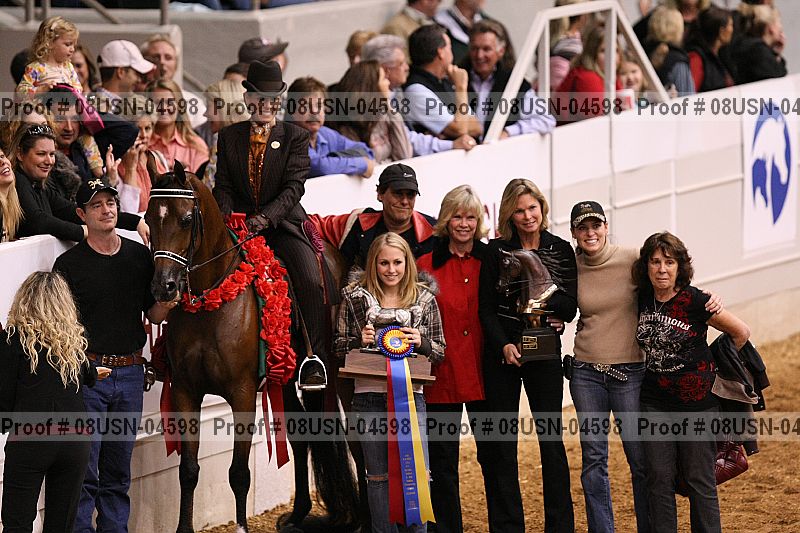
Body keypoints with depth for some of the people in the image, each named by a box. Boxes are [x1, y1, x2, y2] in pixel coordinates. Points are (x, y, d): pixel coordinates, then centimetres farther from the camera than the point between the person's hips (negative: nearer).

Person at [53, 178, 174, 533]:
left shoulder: (140, 256, 9)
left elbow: (153, 314, 13)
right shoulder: (69, 263, -2)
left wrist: (167, 306, -9)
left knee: (118, 473, 12)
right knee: (84, 473, -6)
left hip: (130, 371, 4)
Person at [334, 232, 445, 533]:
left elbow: (440, 351, 8)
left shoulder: (424, 298, 6)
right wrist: (360, 340, -12)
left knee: (418, 474, -4)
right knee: (378, 477, 6)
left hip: (410, 395, 0)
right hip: (369, 397, 0)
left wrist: (420, 343, -12)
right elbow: (338, 347, 8)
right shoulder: (355, 297, 3)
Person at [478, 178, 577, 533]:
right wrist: (503, 345, -15)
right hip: (501, 353, 0)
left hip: (545, 353, 0)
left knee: (552, 441, -2)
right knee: (501, 444, 2)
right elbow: (486, 309, -1)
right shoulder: (496, 251, 1)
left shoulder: (561, 250, 3)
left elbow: (570, 309, -1)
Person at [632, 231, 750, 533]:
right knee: (659, 480, 3)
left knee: (699, 482, 1)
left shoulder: (694, 301, -12)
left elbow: (741, 333, -5)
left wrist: (714, 365, 5)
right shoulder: (642, 299, 3)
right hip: (655, 403, 4)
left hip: (696, 403, -4)